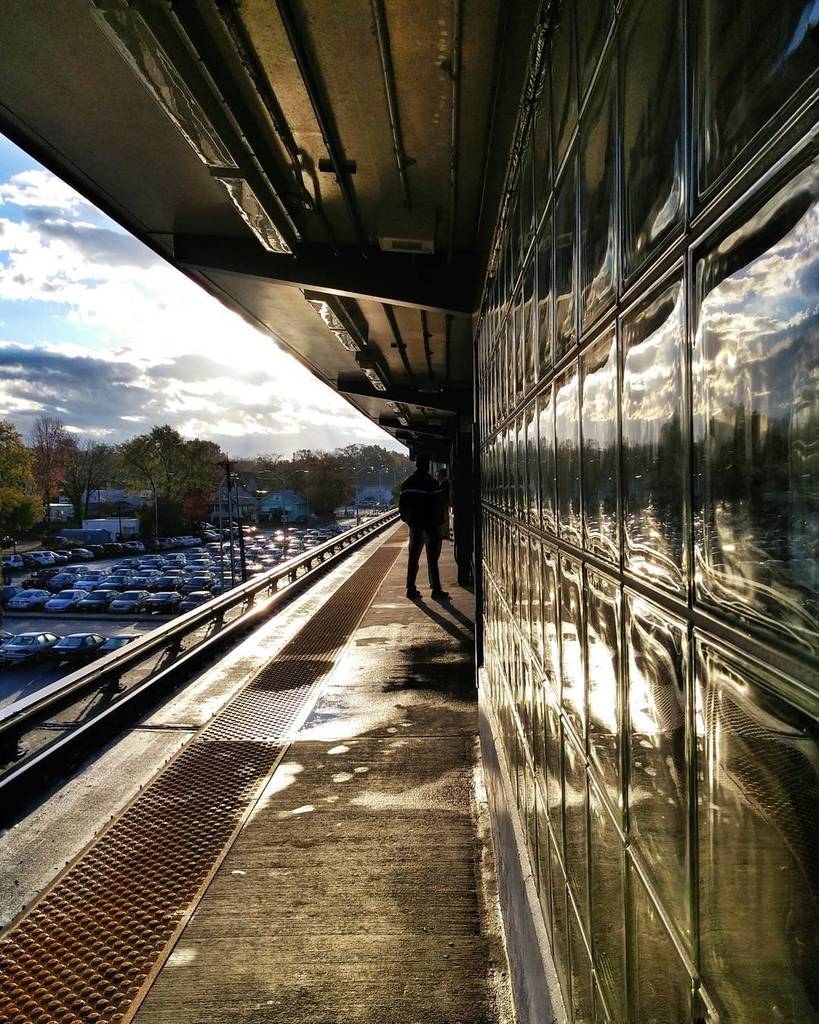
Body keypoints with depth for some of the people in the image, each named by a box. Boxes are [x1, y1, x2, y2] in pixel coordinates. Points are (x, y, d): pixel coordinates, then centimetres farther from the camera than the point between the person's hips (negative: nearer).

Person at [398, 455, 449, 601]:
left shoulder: (406, 483, 7)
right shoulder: (431, 483, -13)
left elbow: (401, 507, 11)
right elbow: (436, 506, -14)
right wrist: (437, 524, -4)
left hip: (415, 527, 5)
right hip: (430, 527, -5)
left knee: (413, 558, 10)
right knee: (432, 559, -1)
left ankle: (411, 589, 11)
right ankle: (436, 589, 0)